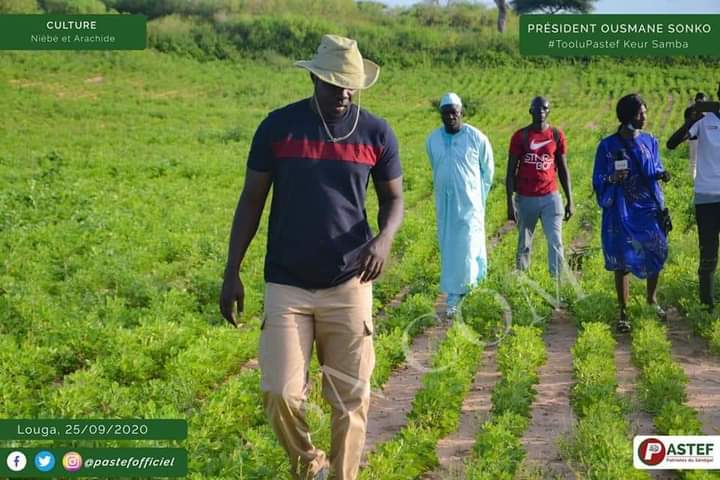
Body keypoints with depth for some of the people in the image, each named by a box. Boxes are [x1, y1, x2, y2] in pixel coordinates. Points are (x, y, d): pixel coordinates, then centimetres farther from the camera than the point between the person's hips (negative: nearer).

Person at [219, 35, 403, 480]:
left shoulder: (376, 133, 0)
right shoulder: (279, 126, -2)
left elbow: (393, 198, 10)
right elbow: (252, 200, 4)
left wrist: (385, 238, -13)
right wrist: (232, 272, 0)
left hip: (350, 285, 1)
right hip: (287, 285, -1)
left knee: (351, 398, 4)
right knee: (281, 393, -7)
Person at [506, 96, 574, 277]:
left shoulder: (557, 135, 4)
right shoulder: (520, 136, -2)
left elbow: (563, 169, 9)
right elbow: (511, 172, -1)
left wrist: (570, 200, 5)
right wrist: (510, 203, -7)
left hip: (550, 197, 1)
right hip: (525, 199, -1)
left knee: (555, 243, -7)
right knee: (524, 245, 7)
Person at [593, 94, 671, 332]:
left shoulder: (650, 141, 6)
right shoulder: (607, 146, -3)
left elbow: (654, 170, 12)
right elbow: (598, 180, 0)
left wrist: (661, 174, -10)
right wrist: (612, 179, -21)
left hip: (648, 208, 3)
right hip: (621, 212, -3)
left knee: (656, 254, 2)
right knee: (622, 261, 0)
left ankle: (651, 299, 29)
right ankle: (622, 312, 12)